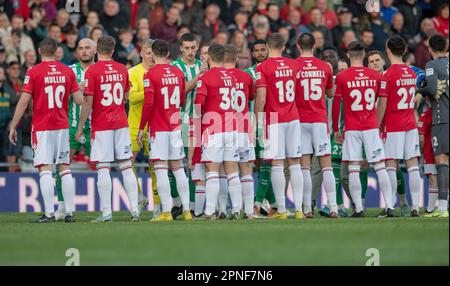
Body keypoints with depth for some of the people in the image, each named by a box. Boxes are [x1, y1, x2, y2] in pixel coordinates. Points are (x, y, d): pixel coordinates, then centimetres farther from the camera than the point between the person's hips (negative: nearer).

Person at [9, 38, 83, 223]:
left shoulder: (33, 72, -6)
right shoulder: (67, 71, 4)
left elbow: (24, 102, -9)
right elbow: (79, 100, 2)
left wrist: (13, 126, -3)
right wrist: (78, 88, 25)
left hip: (41, 127, -4)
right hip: (62, 126, 4)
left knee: (45, 169, -6)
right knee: (64, 168, 9)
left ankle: (49, 213, -12)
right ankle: (69, 212, 7)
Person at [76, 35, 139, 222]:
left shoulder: (92, 71, -9)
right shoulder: (122, 69, 6)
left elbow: (88, 103, -11)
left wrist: (80, 128, -4)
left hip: (100, 125, -4)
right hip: (121, 123, 4)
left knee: (103, 168, -3)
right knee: (126, 166, 6)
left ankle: (106, 212, -6)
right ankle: (134, 210, 2)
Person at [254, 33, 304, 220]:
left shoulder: (262, 68, -6)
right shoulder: (293, 65, 9)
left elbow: (261, 98, -11)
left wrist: (258, 123, -5)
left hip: (274, 120, -4)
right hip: (293, 118, 4)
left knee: (277, 164, -4)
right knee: (294, 163, 6)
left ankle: (281, 210, -6)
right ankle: (299, 209, 3)